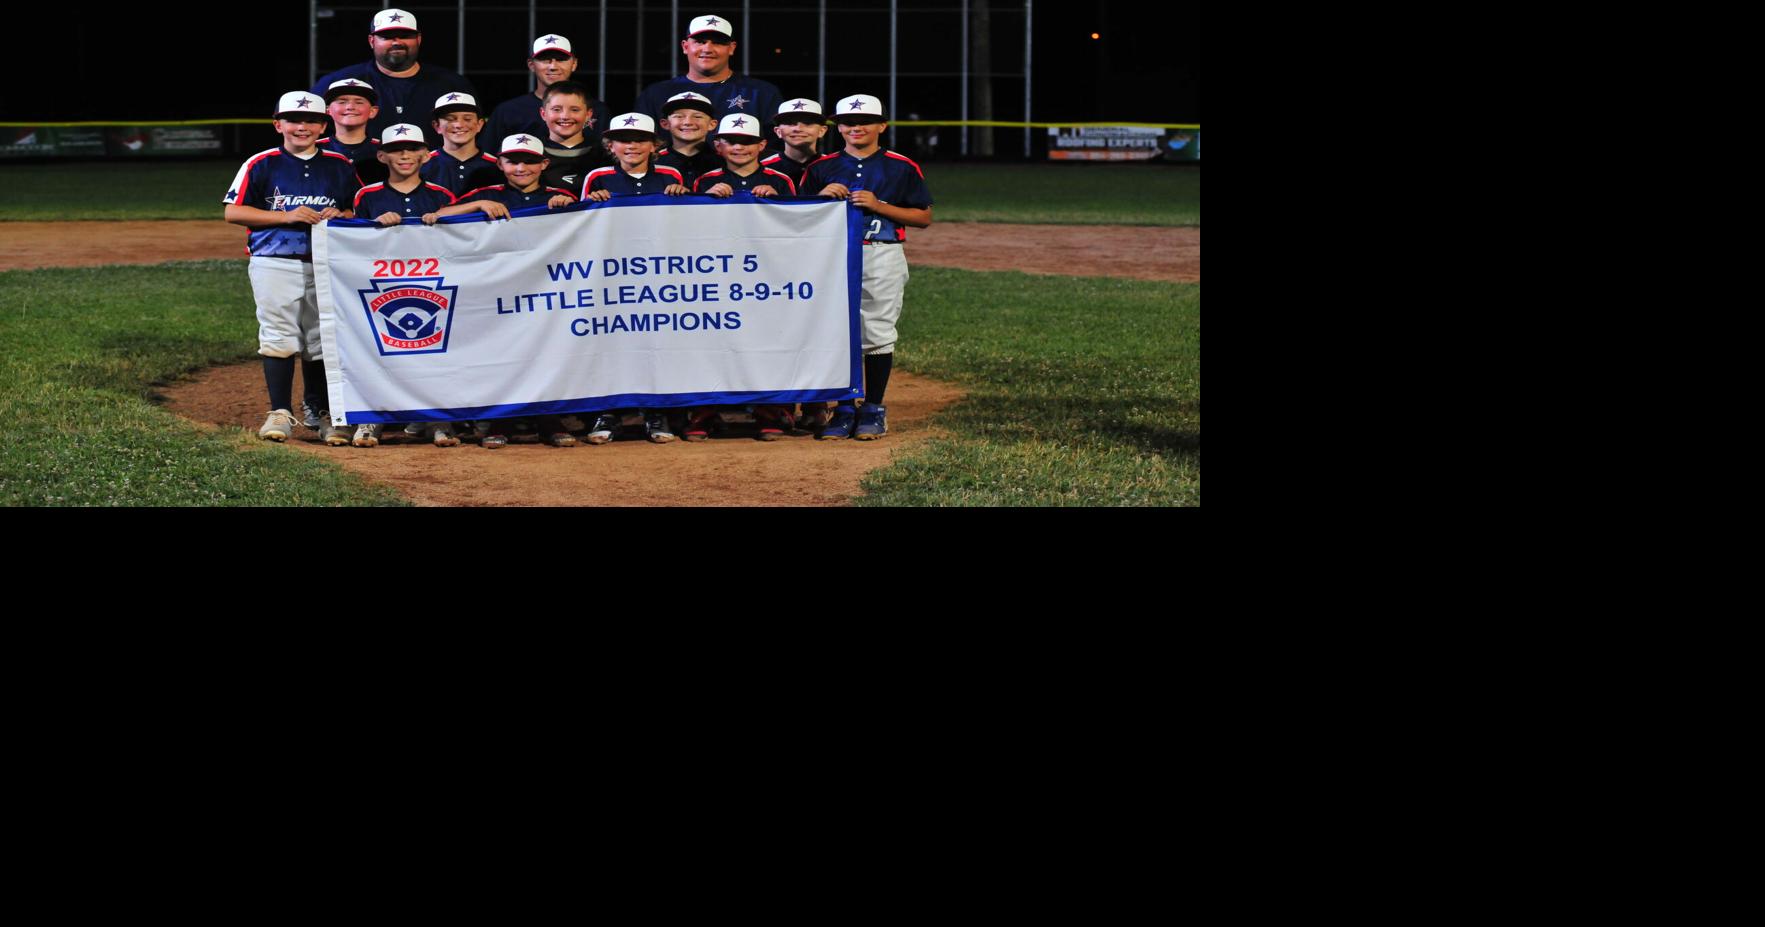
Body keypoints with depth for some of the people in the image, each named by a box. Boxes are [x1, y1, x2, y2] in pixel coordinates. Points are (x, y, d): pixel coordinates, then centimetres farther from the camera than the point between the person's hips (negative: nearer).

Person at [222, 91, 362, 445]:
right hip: (274, 265, -2)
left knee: (323, 338, 4)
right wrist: (287, 216, -10)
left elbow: (359, 212, 18)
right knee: (278, 336, -6)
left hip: (326, 266, 2)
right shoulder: (261, 165, 3)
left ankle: (323, 414, 12)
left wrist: (340, 217, -6)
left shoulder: (340, 166, 11)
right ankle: (280, 413, 0)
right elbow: (233, 212, -2)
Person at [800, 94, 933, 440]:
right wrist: (823, 197, -8)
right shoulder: (822, 168, 11)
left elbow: (923, 217, 1)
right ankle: (845, 409, 9)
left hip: (883, 258, -2)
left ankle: (874, 410, 7)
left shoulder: (902, 167, 4)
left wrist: (878, 205, -10)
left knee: (877, 332, -3)